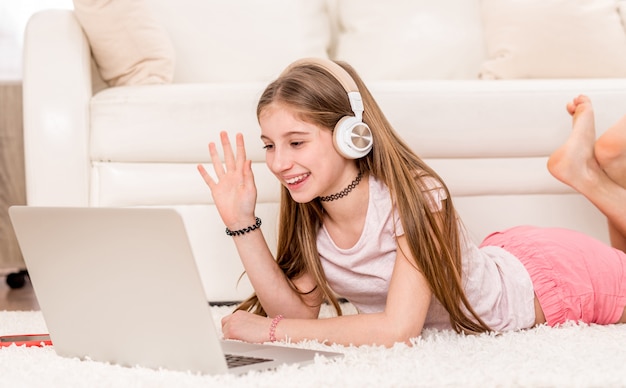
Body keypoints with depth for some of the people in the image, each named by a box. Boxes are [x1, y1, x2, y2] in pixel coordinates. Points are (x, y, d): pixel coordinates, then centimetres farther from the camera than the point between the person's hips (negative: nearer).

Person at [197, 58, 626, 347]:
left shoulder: (413, 195, -37)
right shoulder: (310, 216, -16)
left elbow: (399, 328, -41)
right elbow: (298, 311, -17)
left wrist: (270, 329, -38)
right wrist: (242, 223, -27)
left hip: (546, 280, -6)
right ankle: (591, 168, 25)